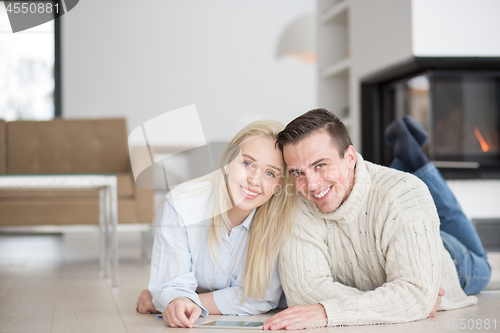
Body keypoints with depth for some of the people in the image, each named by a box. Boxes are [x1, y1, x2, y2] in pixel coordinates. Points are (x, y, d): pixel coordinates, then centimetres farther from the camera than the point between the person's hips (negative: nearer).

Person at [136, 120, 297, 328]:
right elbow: (172, 285, -17)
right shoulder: (181, 204, -21)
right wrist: (178, 302, -43)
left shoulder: (282, 215, -22)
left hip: (251, 326, -1)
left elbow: (262, 297, -19)